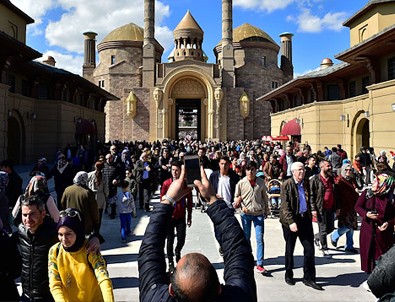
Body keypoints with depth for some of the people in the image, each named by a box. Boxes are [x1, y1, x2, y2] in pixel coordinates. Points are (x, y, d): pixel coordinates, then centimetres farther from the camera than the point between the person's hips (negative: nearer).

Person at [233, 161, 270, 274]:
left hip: (259, 214, 0)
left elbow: (265, 197, 10)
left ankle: (259, 265, 1)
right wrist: (242, 206, -12)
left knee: (260, 239, -4)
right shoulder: (241, 183, -2)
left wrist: (266, 210, 13)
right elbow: (237, 197, 4)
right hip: (245, 214, 0)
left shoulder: (261, 182, 2)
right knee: (246, 238, 11)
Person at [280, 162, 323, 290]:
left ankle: (309, 278, 12)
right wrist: (291, 222, -22)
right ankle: (289, 275, 27)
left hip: (305, 219, 4)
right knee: (290, 250, 11)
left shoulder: (306, 184, 7)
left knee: (309, 248, 1)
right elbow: (285, 206, -14)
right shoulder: (287, 185, -9)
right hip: (290, 220, -4)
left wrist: (309, 216, 12)